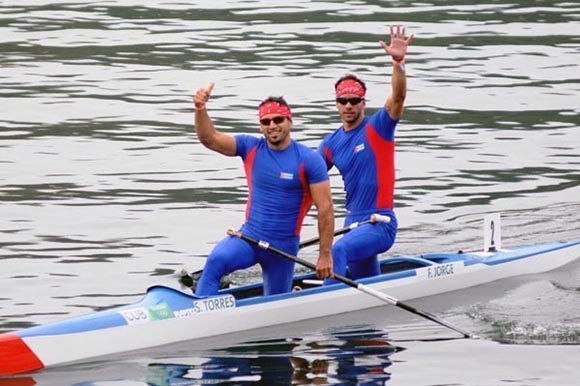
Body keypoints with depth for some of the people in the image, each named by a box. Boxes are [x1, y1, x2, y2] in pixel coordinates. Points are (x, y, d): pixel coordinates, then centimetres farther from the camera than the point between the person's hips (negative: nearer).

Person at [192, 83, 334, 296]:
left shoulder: (309, 160, -9)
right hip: (249, 238, 2)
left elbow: (325, 209, -10)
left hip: (284, 246, -2)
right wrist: (200, 110, -27)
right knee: (216, 262, -29)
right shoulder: (251, 148, 2)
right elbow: (209, 139, -8)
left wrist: (325, 255, -12)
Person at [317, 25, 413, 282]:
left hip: (380, 224, -7)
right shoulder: (331, 143, 9)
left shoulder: (378, 128, -6)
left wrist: (398, 62, -40)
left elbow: (398, 97, -23)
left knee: (339, 250, -33)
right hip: (353, 221, 7)